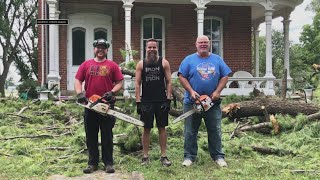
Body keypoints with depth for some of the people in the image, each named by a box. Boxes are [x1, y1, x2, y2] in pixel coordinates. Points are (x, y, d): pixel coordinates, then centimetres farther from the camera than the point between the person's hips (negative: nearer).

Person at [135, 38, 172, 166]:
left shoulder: (164, 63, 2)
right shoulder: (141, 64, 3)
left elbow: (168, 82, 1)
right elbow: (137, 84, 1)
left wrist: (168, 100, -6)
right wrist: (138, 102, -6)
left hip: (161, 101, 0)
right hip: (146, 102, 0)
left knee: (162, 128, 6)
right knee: (146, 129, 4)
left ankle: (164, 156, 13)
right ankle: (145, 157, 12)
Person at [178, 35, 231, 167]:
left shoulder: (217, 60, 8)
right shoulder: (189, 60, 1)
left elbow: (224, 77, 6)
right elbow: (182, 77, -3)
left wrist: (217, 92, -7)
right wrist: (191, 91, -14)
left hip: (213, 102, 2)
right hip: (192, 102, -1)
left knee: (215, 131, 7)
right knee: (190, 132, 4)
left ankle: (218, 156, 17)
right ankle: (189, 156, 13)